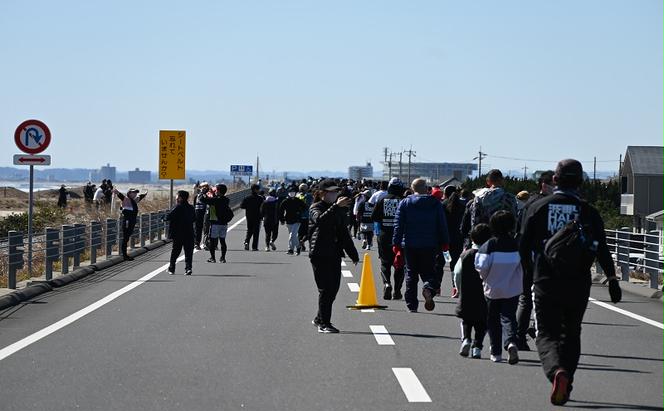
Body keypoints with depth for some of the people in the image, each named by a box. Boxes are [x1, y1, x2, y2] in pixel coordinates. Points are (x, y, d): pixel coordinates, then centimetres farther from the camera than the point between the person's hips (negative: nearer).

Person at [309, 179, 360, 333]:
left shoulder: (339, 210, 16)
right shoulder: (316, 208, -4)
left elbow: (343, 232, 24)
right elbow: (320, 219, -29)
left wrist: (353, 254, 22)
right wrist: (336, 206, -38)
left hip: (335, 254, 7)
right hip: (320, 254, -7)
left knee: (333, 288, 7)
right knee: (326, 289, -9)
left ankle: (320, 319, 23)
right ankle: (323, 323, -3)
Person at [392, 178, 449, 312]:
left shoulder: (405, 203, 1)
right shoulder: (435, 203, 2)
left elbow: (398, 225, -1)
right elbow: (442, 225, 3)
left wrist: (396, 243, 1)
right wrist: (444, 243, 9)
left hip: (410, 245, 0)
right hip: (430, 245, 0)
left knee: (411, 274, 8)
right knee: (428, 272, 9)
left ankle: (412, 305, 6)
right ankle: (429, 288, -25)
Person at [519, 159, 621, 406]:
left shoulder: (538, 207, 0)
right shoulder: (588, 212, 0)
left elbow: (523, 247, 4)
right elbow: (602, 250, -3)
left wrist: (531, 269, 21)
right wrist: (612, 279, 3)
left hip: (545, 283, -1)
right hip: (579, 285, 1)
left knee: (547, 334, 2)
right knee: (571, 334, 18)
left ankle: (557, 371, -26)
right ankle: (565, 385, 16)